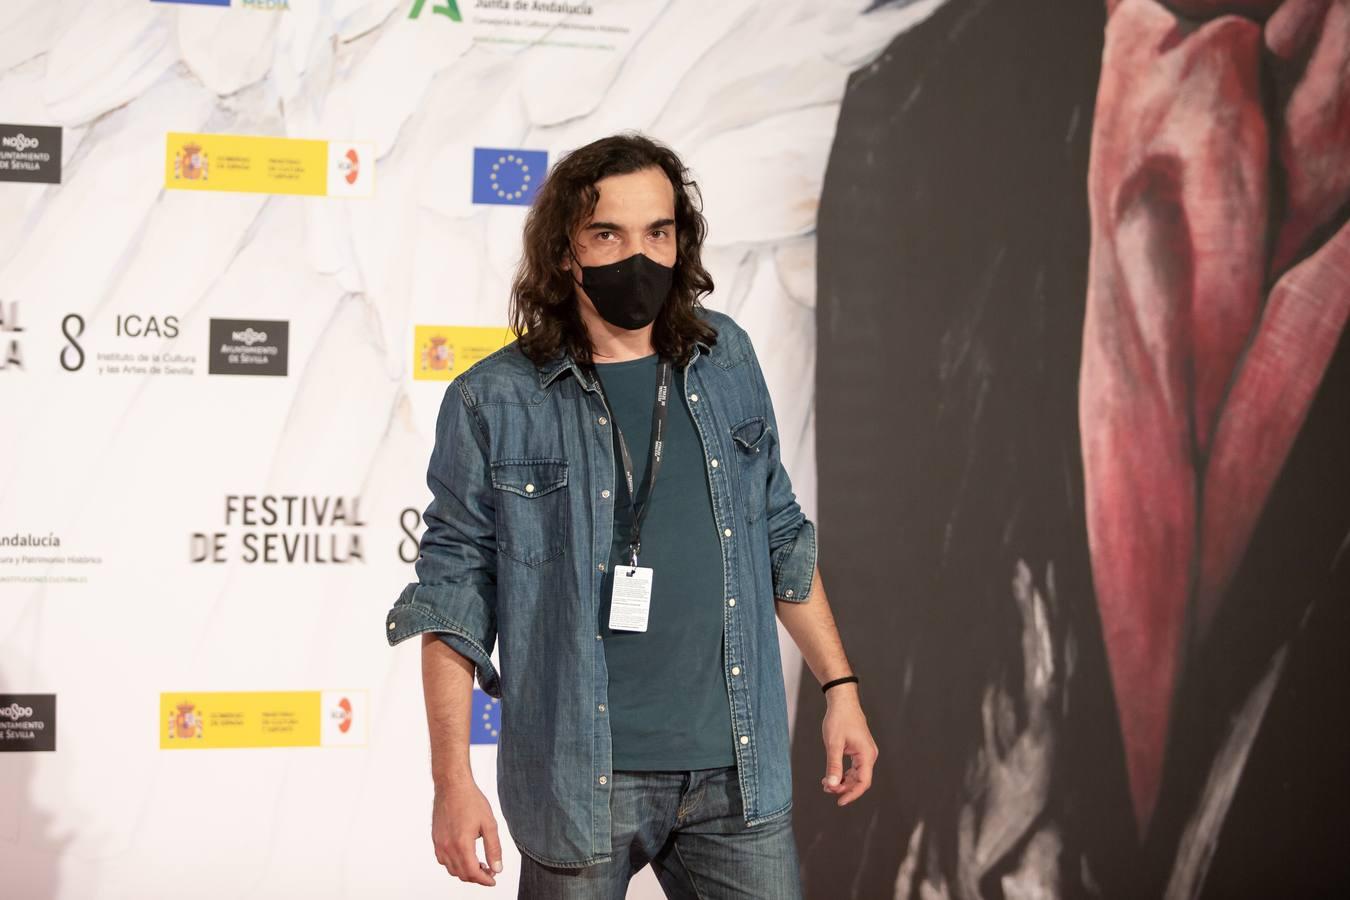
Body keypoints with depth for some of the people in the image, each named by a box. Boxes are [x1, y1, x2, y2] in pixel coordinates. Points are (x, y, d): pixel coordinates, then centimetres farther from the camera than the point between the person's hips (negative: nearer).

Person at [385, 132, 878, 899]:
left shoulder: (726, 358, 6)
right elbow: (451, 599, -4)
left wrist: (841, 687, 11)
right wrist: (453, 779, -8)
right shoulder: (493, 403, -6)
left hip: (736, 774, 3)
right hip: (584, 779, -3)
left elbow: (781, 536, 14)